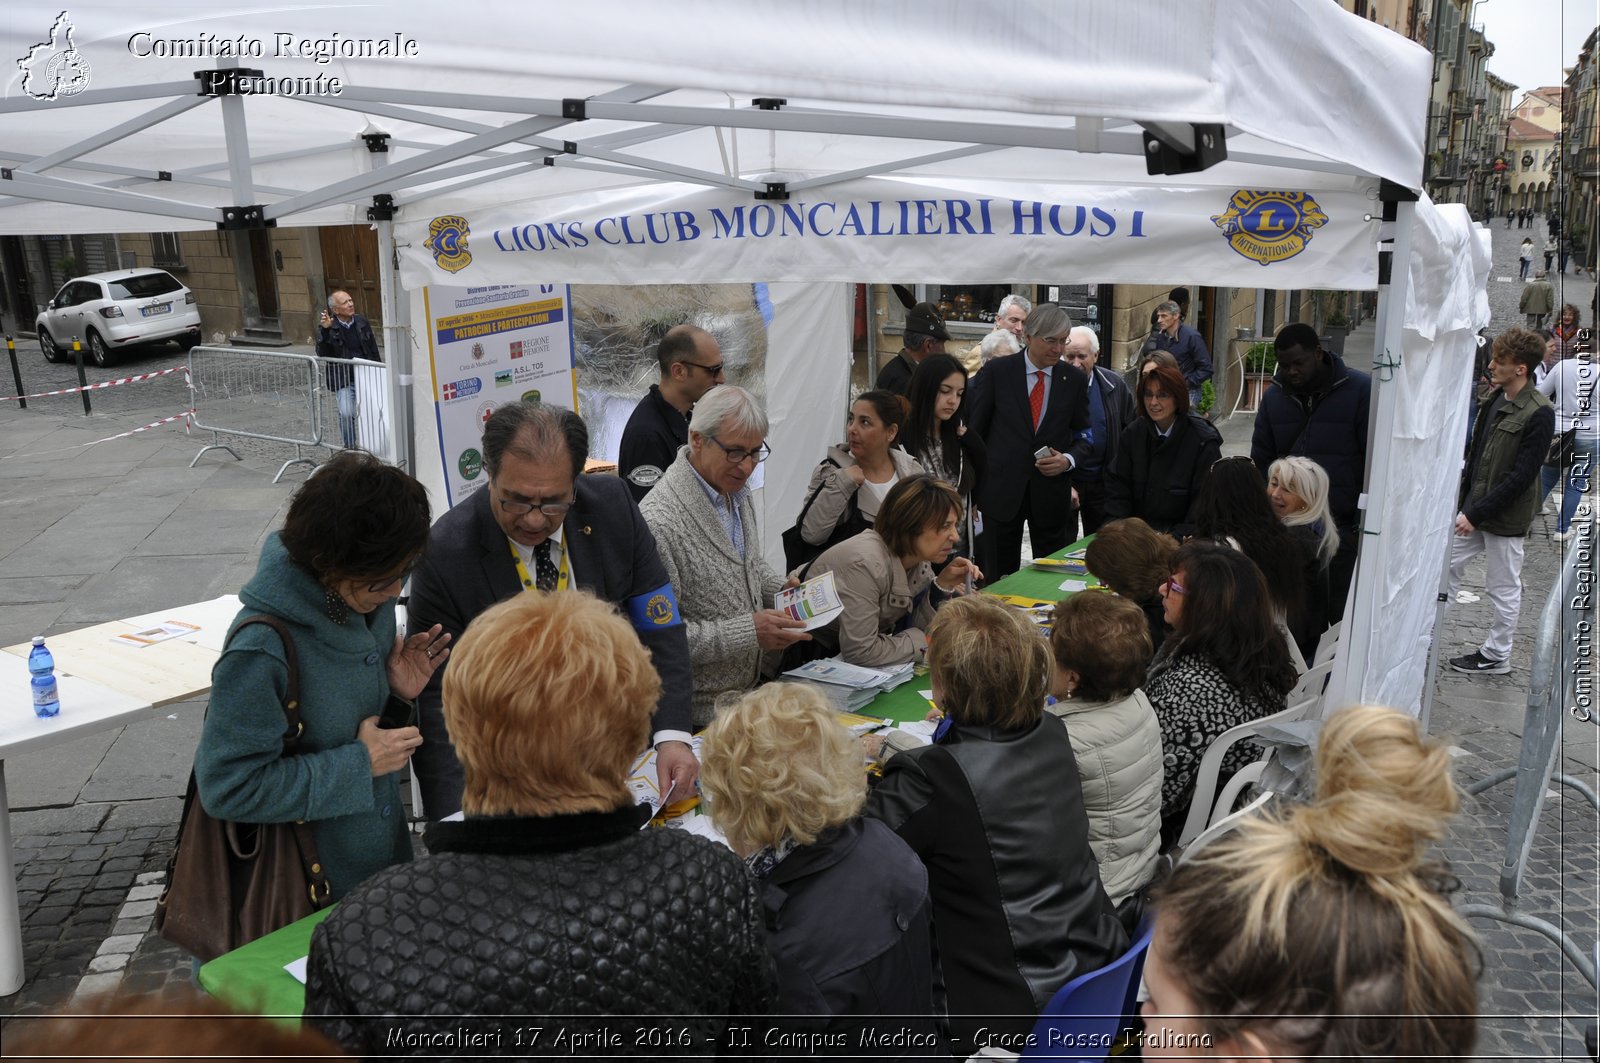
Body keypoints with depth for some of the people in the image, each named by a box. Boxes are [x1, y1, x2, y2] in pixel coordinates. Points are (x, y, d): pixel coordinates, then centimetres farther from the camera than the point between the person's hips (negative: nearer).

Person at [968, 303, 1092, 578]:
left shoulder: (1075, 379, 3)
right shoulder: (996, 372, -3)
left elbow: (1083, 437, 10)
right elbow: (974, 430, 0)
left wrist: (1068, 460, -11)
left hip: (1051, 491, 2)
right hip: (1001, 490, -2)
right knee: (1000, 579, 7)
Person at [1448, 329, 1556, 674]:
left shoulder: (1539, 414, -19)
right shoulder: (1494, 399, 5)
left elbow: (1521, 476, -21)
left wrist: (1477, 513, -22)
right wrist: (1463, 500, 11)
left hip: (1505, 517, -8)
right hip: (1473, 507, 8)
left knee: (1503, 588, 7)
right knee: (1447, 568, 12)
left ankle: (1496, 656, 21)